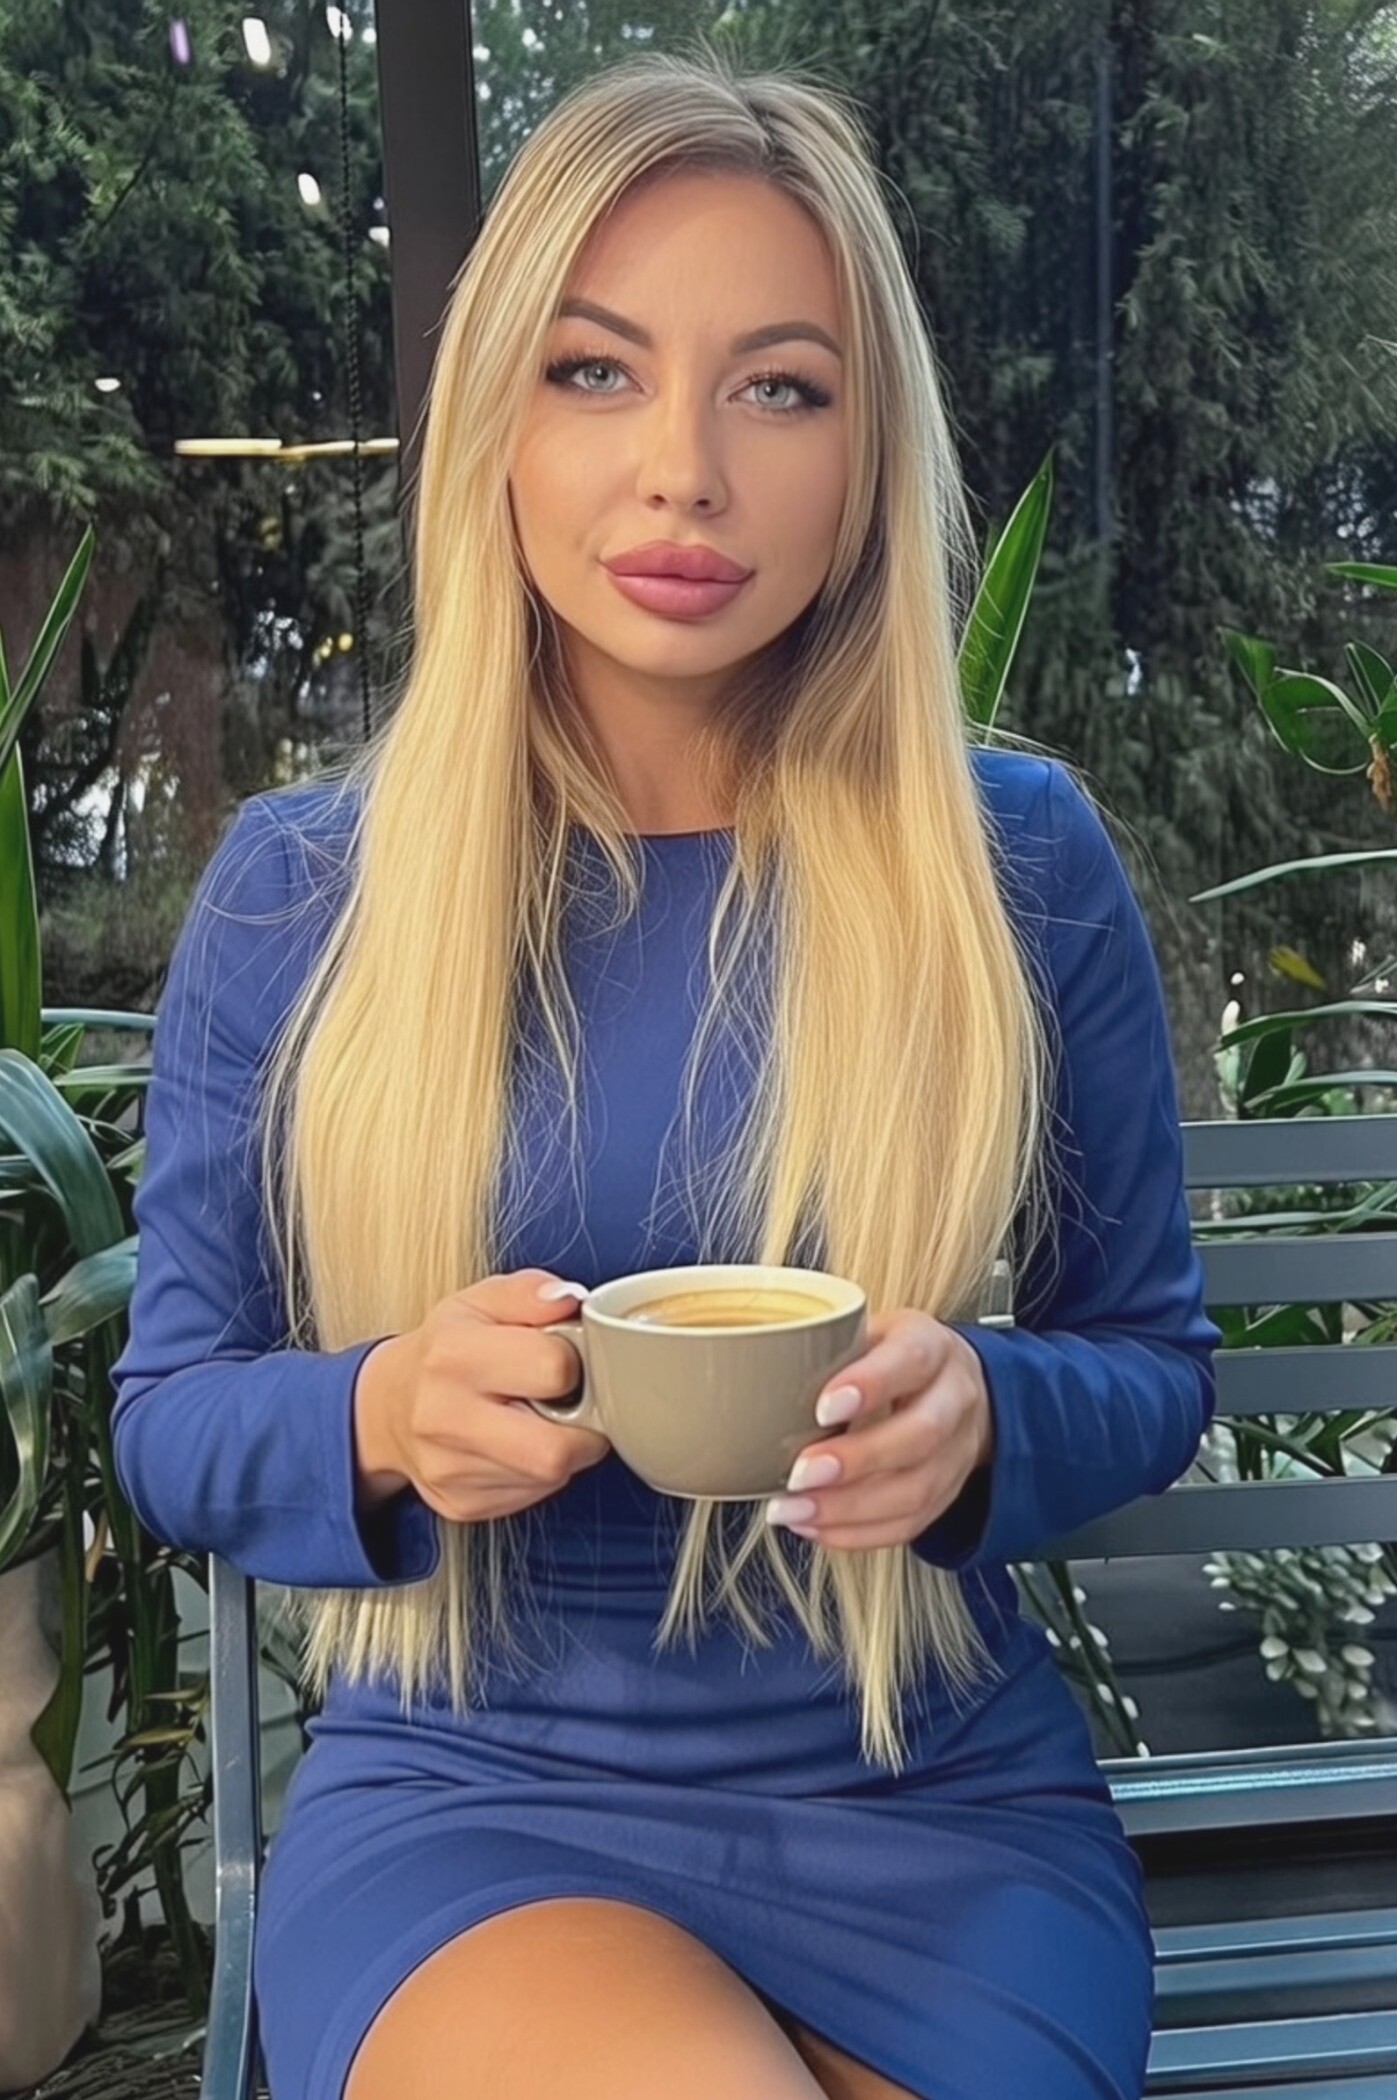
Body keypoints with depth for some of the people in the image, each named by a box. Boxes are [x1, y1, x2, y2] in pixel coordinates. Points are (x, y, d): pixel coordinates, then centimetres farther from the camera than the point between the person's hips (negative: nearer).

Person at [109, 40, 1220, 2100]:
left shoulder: (1019, 856, -4)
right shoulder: (295, 886, -3)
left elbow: (1153, 1355, 5)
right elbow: (167, 1417, 3)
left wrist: (981, 1418, -18)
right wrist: (384, 1419, -19)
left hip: (940, 1804, 2)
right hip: (470, 1798, 0)